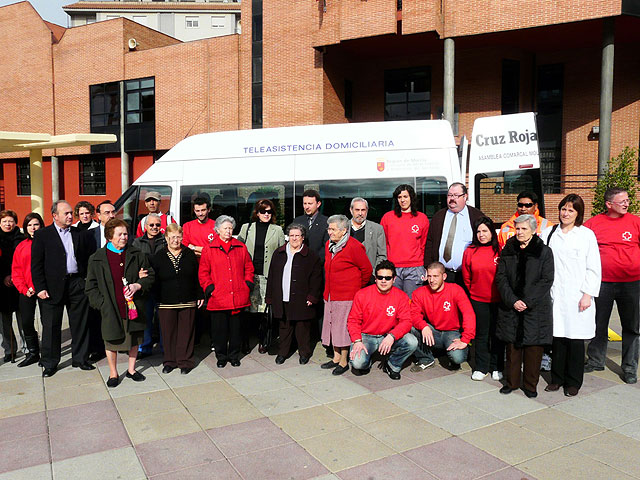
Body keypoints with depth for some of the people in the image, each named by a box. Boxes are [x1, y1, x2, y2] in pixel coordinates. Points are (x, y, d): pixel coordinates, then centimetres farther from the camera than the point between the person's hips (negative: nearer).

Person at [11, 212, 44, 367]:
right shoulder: (21, 247, 8)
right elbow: (16, 272, 8)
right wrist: (24, 289, -5)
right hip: (26, 291, 3)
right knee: (26, 322, 6)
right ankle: (33, 353, 22)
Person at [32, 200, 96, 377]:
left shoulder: (79, 235, 9)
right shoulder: (42, 235, 0)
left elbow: (91, 256, 12)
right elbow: (36, 264, -3)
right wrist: (40, 288, -10)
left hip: (77, 284, 3)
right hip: (53, 286, -2)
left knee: (80, 324, 8)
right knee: (51, 326, 6)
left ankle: (80, 359, 21)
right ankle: (50, 363, 20)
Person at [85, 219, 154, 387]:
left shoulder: (137, 255, 3)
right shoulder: (97, 259, -1)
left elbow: (150, 276, 6)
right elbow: (91, 286, 1)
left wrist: (138, 285, -13)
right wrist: (102, 303, -9)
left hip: (133, 306, 2)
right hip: (111, 309, -2)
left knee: (134, 340, 13)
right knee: (112, 341, 10)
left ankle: (131, 369, 32)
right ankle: (113, 373, 28)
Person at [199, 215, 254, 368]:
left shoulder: (241, 248, 10)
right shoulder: (209, 249, 4)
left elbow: (249, 268, 14)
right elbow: (203, 273, 5)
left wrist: (248, 284, 3)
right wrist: (209, 288, -6)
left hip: (238, 297, 2)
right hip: (218, 298, -1)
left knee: (236, 327, 9)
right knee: (219, 329, 6)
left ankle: (234, 355, 25)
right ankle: (221, 357, 22)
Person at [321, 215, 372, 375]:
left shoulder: (353, 246, -14)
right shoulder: (329, 245, 10)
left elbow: (367, 269, -8)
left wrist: (357, 288, 3)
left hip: (347, 296, -8)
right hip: (331, 295, 8)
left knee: (343, 327, -2)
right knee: (333, 325, 13)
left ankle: (344, 361, 11)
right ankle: (336, 358, 25)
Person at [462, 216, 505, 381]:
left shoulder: (500, 251, -6)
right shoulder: (470, 252, 1)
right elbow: (466, 277, 10)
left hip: (498, 300, -1)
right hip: (478, 300, 1)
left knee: (497, 334, 10)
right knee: (481, 334, 9)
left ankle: (497, 368, 24)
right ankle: (481, 368, 21)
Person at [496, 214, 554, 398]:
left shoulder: (544, 252, 0)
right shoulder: (507, 251, 8)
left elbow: (546, 281, -6)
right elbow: (501, 277, 2)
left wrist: (528, 302, -13)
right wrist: (512, 300, -10)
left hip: (535, 308, -2)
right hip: (511, 307, 2)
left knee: (533, 346, 2)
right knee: (512, 345, 8)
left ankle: (530, 385, 17)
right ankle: (512, 381, 22)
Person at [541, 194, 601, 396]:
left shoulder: (587, 235, 3)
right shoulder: (548, 233, 9)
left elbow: (594, 268, 1)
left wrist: (588, 294, -5)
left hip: (577, 297, -2)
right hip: (554, 295, 2)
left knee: (575, 339, 3)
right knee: (557, 337, 5)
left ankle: (573, 382, 17)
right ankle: (557, 378, 20)